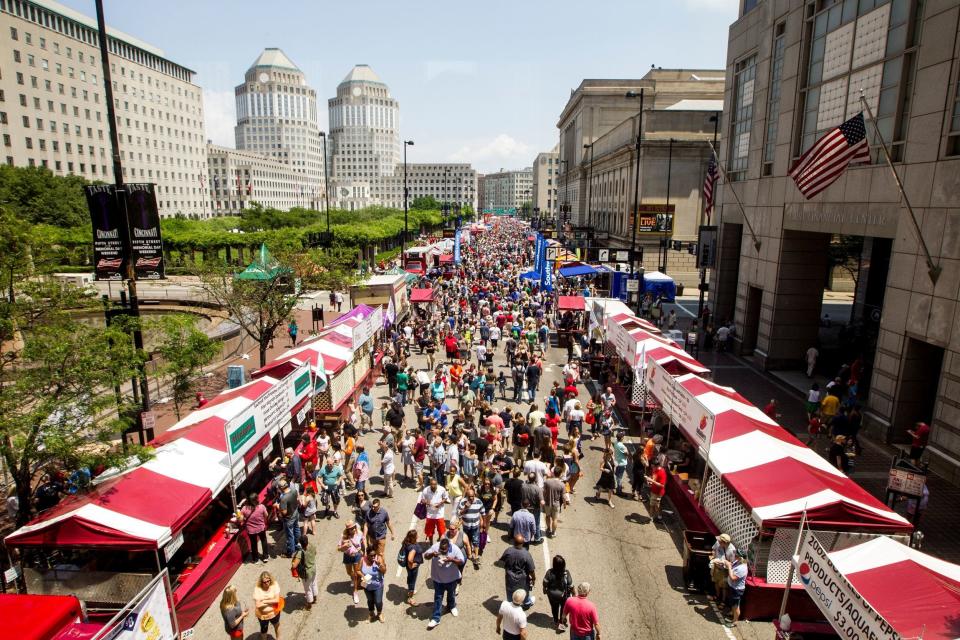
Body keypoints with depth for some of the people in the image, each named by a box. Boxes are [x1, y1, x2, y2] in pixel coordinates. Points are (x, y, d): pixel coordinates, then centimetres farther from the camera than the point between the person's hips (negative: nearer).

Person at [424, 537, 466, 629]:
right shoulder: (435, 547, -22)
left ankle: (452, 606, 54)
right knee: (438, 597, 8)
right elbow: (425, 556, -16)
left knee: (451, 594, 25)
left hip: (452, 578, 0)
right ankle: (435, 618, 19)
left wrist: (452, 560, -39)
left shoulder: (455, 549, -25)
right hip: (438, 578, 0)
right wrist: (432, 554, -38)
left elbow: (461, 562, -21)